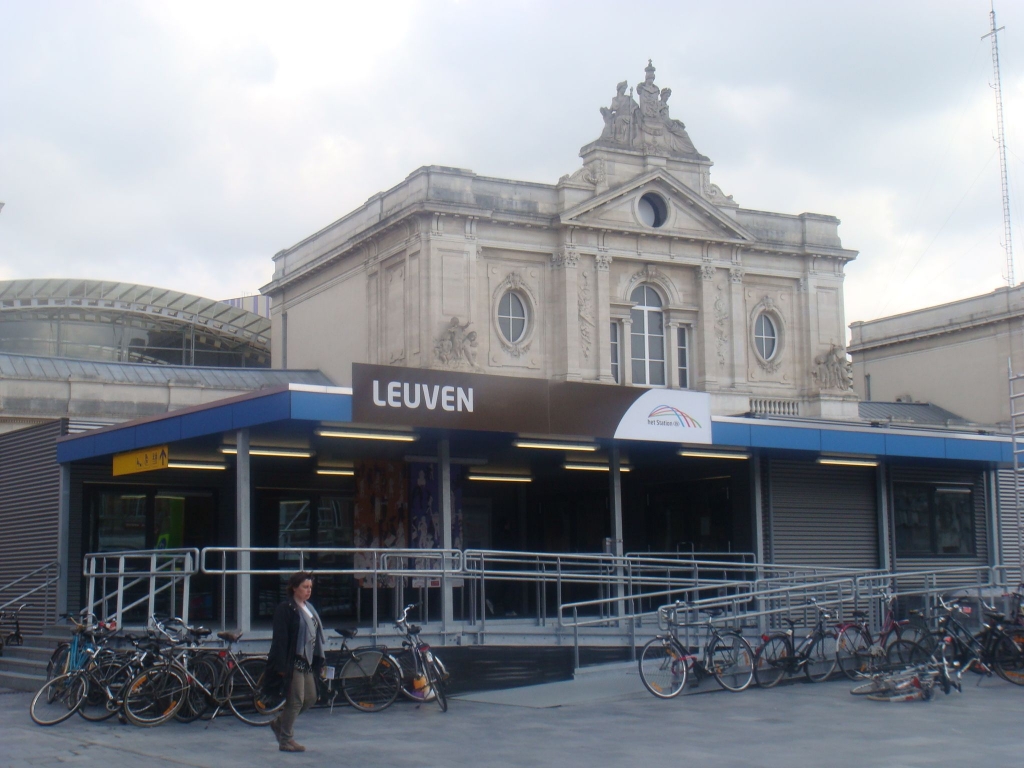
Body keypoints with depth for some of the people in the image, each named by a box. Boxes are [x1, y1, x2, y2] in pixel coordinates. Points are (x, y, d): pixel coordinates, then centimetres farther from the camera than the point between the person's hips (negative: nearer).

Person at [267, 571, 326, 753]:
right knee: (296, 700, -5)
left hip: (307, 661, 9)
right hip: (293, 662, -9)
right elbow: (280, 639, -16)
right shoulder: (285, 609, -12)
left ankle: (279, 723, 29)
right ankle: (286, 740, 7)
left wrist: (318, 661, 15)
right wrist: (281, 666, -20)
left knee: (310, 698, 12)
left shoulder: (309, 608, 14)